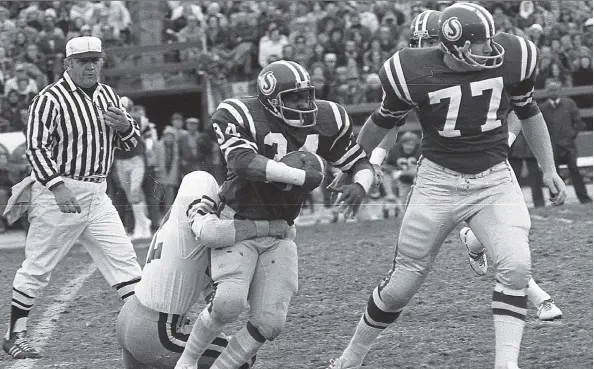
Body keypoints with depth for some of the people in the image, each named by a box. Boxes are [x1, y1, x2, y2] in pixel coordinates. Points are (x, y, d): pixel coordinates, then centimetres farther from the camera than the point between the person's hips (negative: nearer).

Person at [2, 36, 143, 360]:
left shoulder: (107, 95, 11)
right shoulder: (50, 99, -12)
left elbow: (130, 143, 17)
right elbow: (36, 148, -15)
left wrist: (125, 126, -7)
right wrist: (58, 186, -25)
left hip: (97, 195, 7)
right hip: (57, 193, -6)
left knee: (123, 258, 3)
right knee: (37, 267, 0)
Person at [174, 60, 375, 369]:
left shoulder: (326, 120, -1)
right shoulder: (240, 116, -16)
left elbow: (361, 164, 8)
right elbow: (244, 162, -34)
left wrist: (359, 187, -16)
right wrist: (303, 176, -35)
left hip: (279, 233, 5)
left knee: (269, 323, -4)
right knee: (230, 301, -25)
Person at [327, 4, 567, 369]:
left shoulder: (510, 59, -10)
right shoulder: (415, 72, -16)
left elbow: (529, 112, 10)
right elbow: (383, 122, 5)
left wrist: (549, 169, 11)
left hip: (494, 179, 2)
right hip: (439, 182, -2)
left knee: (516, 266, -22)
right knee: (402, 284, 4)